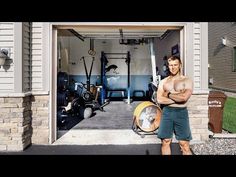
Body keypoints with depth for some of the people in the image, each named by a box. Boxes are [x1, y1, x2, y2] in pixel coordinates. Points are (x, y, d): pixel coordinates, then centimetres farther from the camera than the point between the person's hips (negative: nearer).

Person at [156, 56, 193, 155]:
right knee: (165, 142, 10)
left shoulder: (187, 81, 0)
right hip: (166, 112, 3)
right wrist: (177, 98, -9)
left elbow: (184, 97, -18)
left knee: (184, 145, 1)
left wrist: (169, 94, -5)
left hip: (181, 113, -2)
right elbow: (159, 99, -5)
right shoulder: (163, 82, 8)